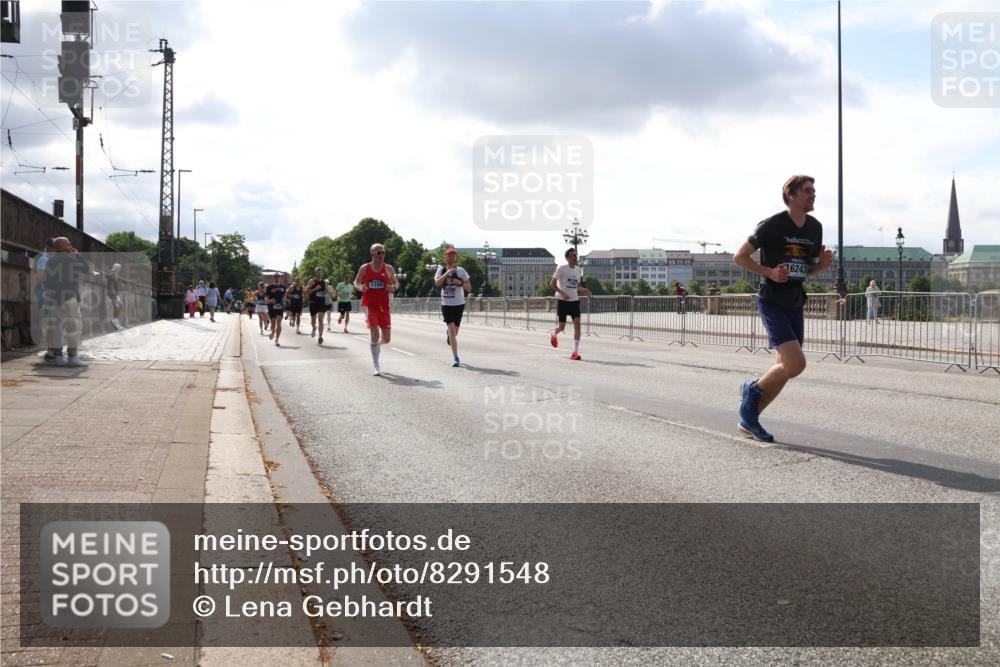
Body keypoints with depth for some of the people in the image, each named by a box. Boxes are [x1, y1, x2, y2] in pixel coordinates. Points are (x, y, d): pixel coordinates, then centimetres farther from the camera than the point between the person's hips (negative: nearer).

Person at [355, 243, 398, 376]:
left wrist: (393, 287, -9)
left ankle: (378, 344, 44)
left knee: (387, 338, 5)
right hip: (369, 305, -3)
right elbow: (356, 282, 10)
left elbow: (396, 283, 14)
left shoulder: (388, 269, 5)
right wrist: (361, 287, -13)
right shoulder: (364, 268, 1)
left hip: (383, 306, 3)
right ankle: (375, 367, -7)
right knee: (375, 334, -14)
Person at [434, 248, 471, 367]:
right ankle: (456, 359, -14)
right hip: (446, 305, -1)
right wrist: (447, 272, -22)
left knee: (454, 332, 9)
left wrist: (460, 282, -18)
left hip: (459, 304, 1)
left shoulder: (461, 271, 2)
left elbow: (469, 288, 1)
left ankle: (449, 335, 48)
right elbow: (437, 283, -15)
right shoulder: (441, 270, 4)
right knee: (452, 330, -14)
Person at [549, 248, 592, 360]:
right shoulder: (562, 269, -8)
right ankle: (553, 334, 39)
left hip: (574, 300, 4)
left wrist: (583, 290, -1)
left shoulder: (579, 270, 9)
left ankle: (575, 352, -8)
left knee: (577, 324, -10)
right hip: (562, 301, -4)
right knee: (562, 327, 1)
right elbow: (552, 283, -9)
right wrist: (562, 293, -22)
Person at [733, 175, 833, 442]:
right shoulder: (772, 225, -11)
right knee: (795, 363, -19)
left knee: (784, 369, 8)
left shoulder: (815, 227, 8)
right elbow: (739, 256, -5)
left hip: (795, 304, 7)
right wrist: (769, 272, -18)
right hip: (772, 302, -7)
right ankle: (753, 389, 8)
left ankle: (749, 418, 22)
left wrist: (823, 264, -4)